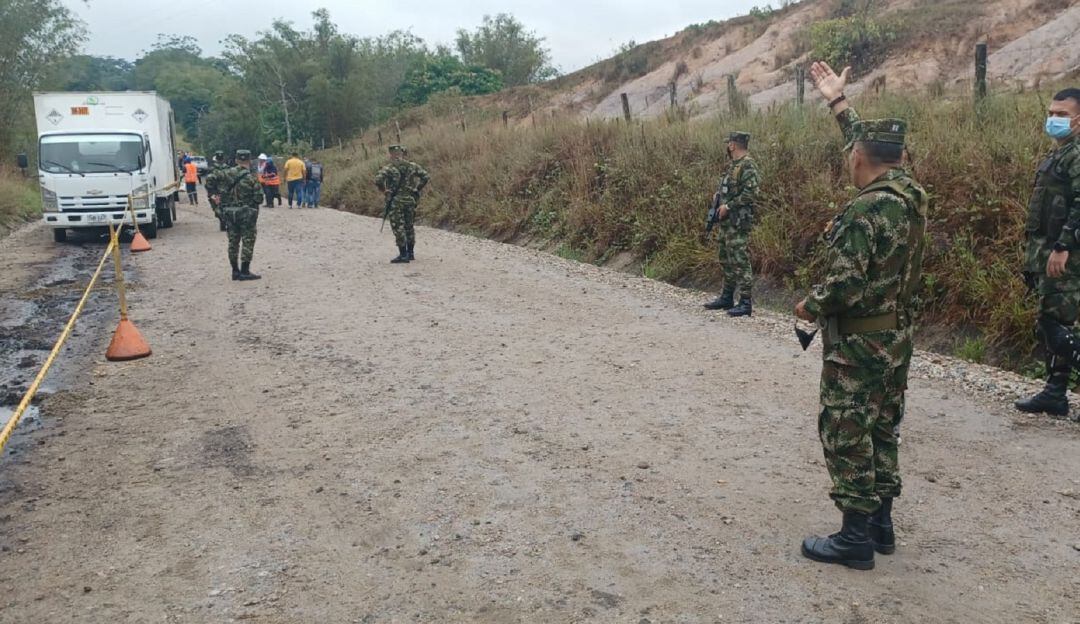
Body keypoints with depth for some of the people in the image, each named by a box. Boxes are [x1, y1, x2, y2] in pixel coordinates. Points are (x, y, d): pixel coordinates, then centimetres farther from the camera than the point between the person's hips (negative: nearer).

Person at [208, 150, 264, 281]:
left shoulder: (227, 174, 0)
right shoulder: (252, 177, -10)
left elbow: (210, 179, -6)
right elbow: (258, 198, -12)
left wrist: (214, 193, 6)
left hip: (229, 212, 5)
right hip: (246, 213, -4)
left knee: (233, 241, 12)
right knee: (247, 241, 1)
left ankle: (235, 271, 16)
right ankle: (245, 271, -1)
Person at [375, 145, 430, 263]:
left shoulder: (389, 168, -9)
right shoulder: (413, 166, 4)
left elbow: (378, 180, -22)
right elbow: (426, 177, 5)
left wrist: (384, 191, -5)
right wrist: (417, 190, 10)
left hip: (395, 201, -5)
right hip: (410, 200, 5)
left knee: (398, 228, -1)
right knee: (409, 226, 16)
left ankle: (403, 255, -3)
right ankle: (410, 253, 21)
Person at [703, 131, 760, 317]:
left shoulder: (747, 165, -14)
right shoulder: (731, 164, 16)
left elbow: (751, 193, -21)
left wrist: (728, 206, -18)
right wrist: (718, 196, 7)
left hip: (739, 222, -10)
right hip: (726, 220, 10)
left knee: (740, 261, -9)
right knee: (726, 260, 16)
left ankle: (745, 303, -7)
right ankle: (727, 297, 26)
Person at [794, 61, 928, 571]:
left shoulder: (867, 210, -23)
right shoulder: (912, 194, 4)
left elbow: (845, 283, -26)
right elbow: (871, 143, 19)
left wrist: (809, 307, -7)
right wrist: (838, 102, 25)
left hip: (858, 346, -9)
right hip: (897, 339, 9)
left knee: (846, 435, 1)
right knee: (882, 430, 17)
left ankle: (855, 538, 9)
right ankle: (880, 524, 27)